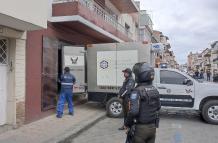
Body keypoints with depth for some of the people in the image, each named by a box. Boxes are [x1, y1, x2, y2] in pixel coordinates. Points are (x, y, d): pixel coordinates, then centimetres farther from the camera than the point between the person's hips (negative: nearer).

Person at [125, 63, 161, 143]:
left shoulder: (138, 91, -20)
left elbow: (133, 111, -28)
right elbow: (158, 107, 14)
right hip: (152, 127, 7)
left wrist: (127, 124, -13)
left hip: (140, 128, -6)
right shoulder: (154, 90, 3)